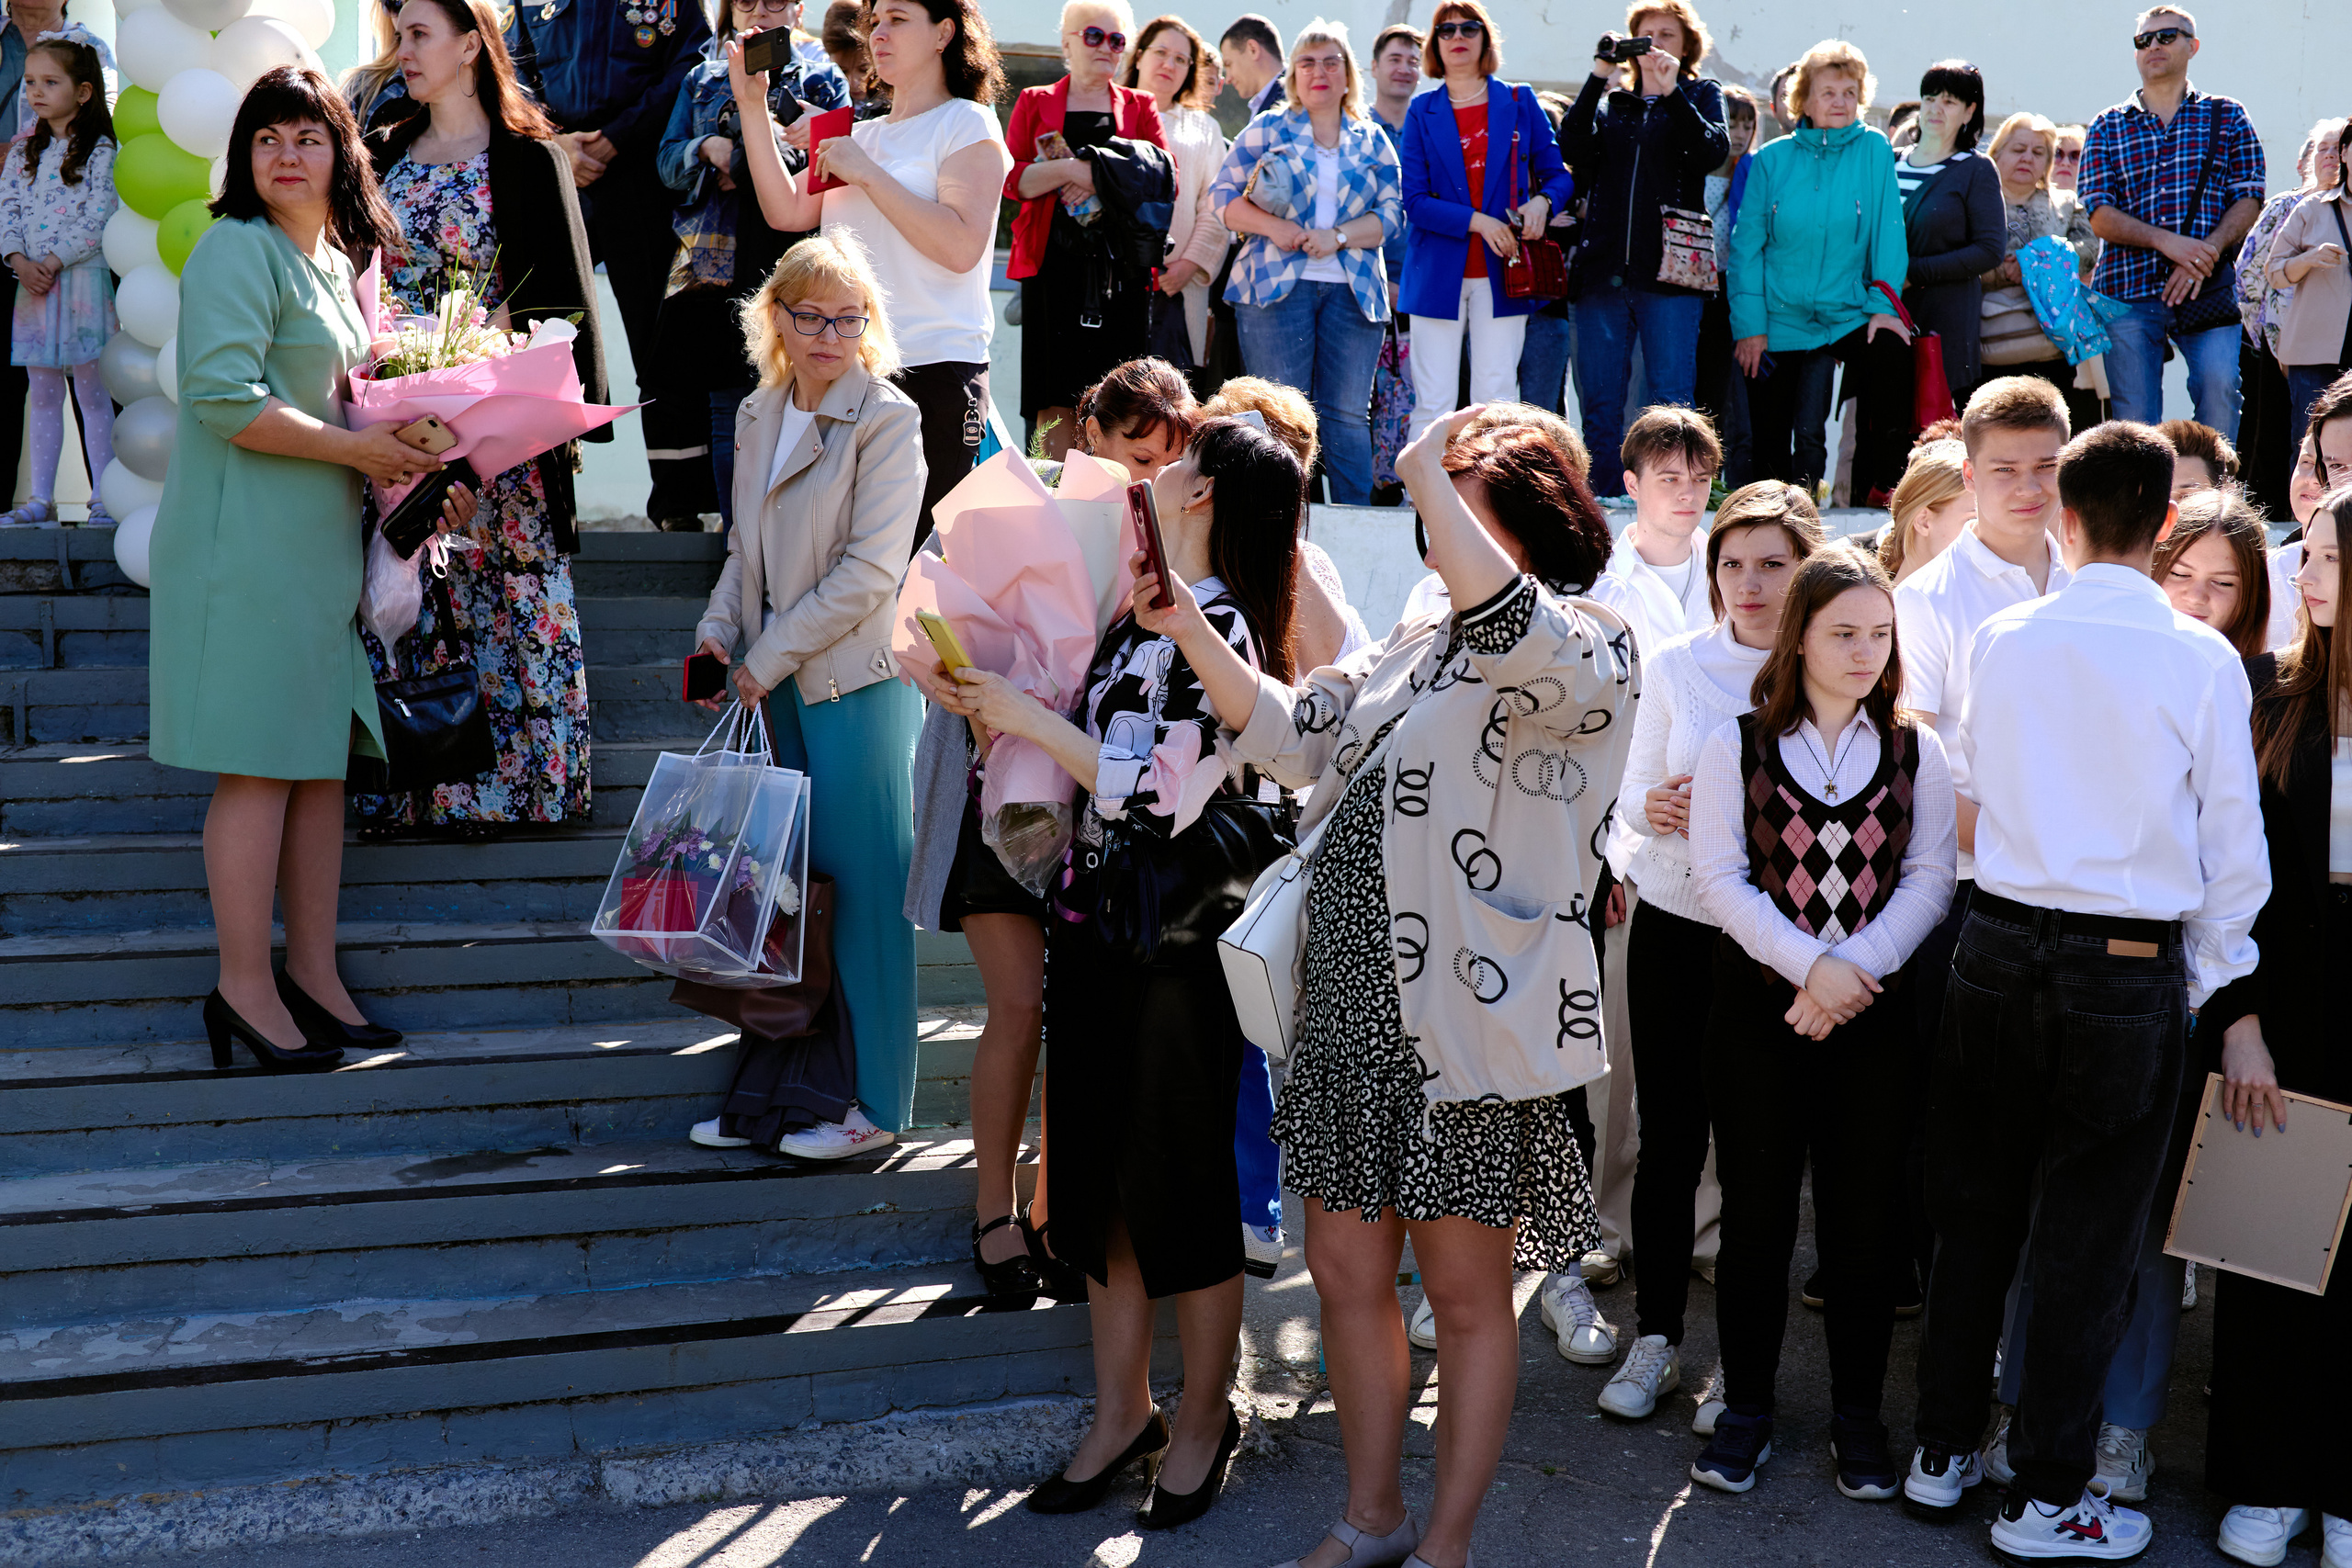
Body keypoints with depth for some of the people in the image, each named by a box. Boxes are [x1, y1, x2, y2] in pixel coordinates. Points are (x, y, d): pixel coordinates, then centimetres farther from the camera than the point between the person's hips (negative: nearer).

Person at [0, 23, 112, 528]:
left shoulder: (99, 151, -5)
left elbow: (97, 220, -12)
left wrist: (53, 262, -14)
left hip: (81, 280, -5)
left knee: (91, 392, -1)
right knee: (43, 395, 8)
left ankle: (104, 498, 4)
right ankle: (41, 500, 12)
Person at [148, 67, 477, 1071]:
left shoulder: (332, 263, 19)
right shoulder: (239, 249, -8)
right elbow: (225, 399, -19)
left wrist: (417, 477, 12)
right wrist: (356, 449, -16)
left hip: (321, 542, 9)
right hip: (244, 543, -9)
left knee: (323, 757, 9)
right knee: (259, 766, -6)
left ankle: (312, 976, 17)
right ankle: (244, 990, 2)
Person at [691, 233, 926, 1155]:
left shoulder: (888, 421, -9)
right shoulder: (758, 417, 12)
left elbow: (869, 570, -15)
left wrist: (767, 660, -13)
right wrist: (717, 631, 2)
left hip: (856, 681, -6)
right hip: (777, 688, 6)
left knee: (860, 887, -2)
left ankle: (876, 1104, 8)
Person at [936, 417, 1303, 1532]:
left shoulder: (1215, 627, -16)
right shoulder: (1140, 612, 10)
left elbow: (1163, 795, -21)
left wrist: (1032, 719, -15)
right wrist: (991, 708, 7)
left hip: (1180, 935, -8)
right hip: (1099, 917, 8)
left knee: (1176, 1181, 4)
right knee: (1094, 1174, 14)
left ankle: (1204, 1418, 22)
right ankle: (1121, 1412, 28)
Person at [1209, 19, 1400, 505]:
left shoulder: (1373, 142, 15)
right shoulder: (1265, 129, 10)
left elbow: (1390, 213, 8)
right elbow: (1224, 198, 5)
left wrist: (1337, 237, -9)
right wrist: (1273, 227, -12)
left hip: (1352, 291, 2)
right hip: (1275, 284, -2)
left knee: (1348, 417, 0)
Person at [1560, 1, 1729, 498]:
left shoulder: (1700, 94, 13)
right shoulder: (1611, 100, 18)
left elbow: (1713, 153, -7)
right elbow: (1574, 151, -1)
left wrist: (1671, 92, -14)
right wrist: (1597, 78, -7)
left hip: (1669, 270, -3)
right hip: (1605, 268, 3)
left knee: (1671, 403, -5)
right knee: (1599, 401, 3)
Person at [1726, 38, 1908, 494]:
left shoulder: (1873, 150, 2)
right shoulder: (1772, 160, 2)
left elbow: (1887, 233, 0)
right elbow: (1746, 245, 0)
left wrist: (1883, 303, -10)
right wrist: (1748, 324, -7)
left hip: (1843, 317, -1)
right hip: (1775, 323, 1)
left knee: (1808, 431, -17)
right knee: (1769, 443, 5)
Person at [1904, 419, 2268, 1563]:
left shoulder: (1999, 639, 0)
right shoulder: (2202, 660, -8)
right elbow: (2233, 842, -3)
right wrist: (2206, 976, 9)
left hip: (1998, 944, 3)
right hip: (2131, 971, -3)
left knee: (1975, 1211, 14)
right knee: (2087, 1236, 7)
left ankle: (1942, 1451, 26)